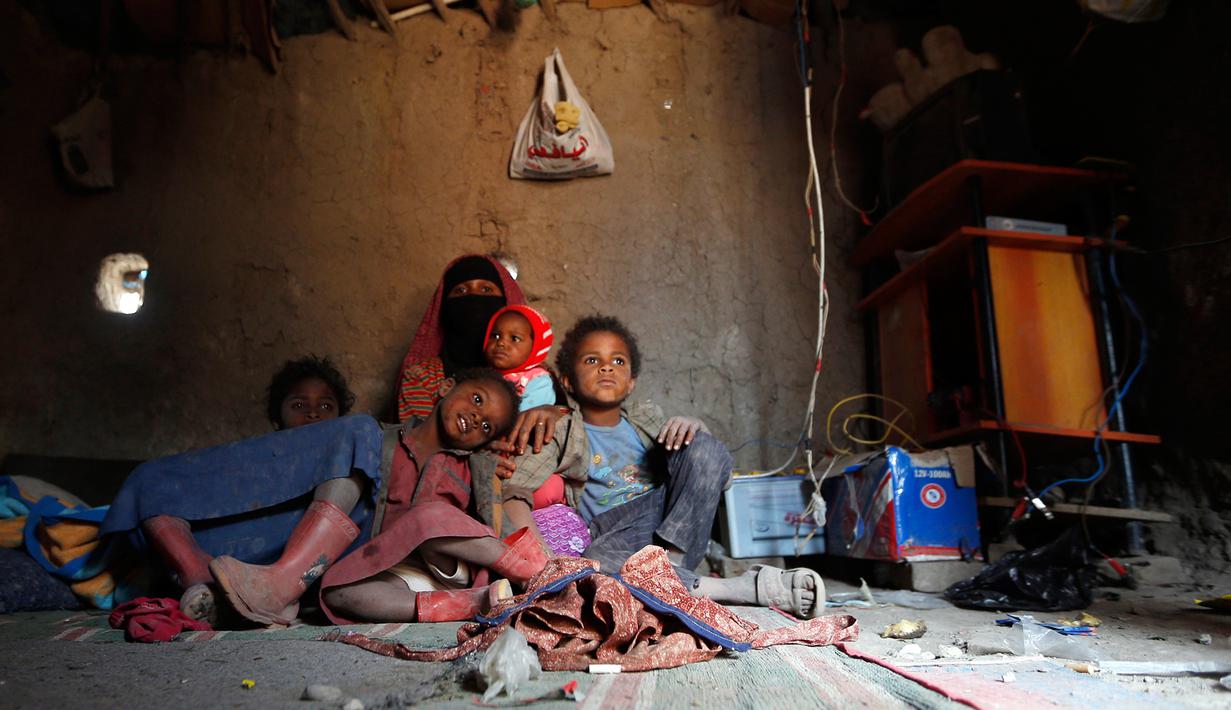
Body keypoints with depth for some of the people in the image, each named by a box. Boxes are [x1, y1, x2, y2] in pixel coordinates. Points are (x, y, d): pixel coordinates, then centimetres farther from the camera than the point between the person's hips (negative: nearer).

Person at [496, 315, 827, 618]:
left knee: (706, 447, -15)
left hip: (678, 525, 3)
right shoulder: (562, 433, 10)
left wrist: (693, 426, -9)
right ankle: (744, 588, -35)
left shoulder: (646, 419, 21)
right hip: (615, 538, -3)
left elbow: (711, 465, 14)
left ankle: (671, 561, -26)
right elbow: (513, 490, -5)